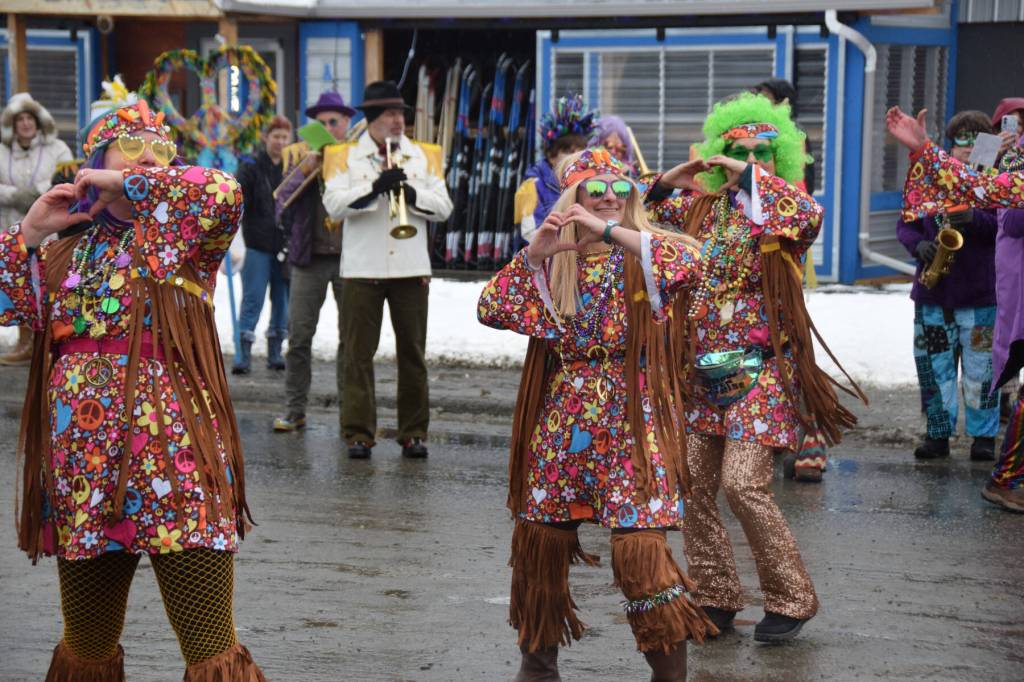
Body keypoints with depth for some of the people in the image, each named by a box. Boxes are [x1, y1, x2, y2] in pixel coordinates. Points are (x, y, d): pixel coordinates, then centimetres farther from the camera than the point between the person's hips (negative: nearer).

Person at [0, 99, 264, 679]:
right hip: (81, 469, 5)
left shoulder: (183, 232, 1)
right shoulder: (63, 253, 13)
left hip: (173, 463, -4)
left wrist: (126, 182, -9)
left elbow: (224, 194, -18)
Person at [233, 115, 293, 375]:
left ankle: (275, 353, 17)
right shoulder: (251, 169, 1)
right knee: (252, 301, -5)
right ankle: (242, 355, -4)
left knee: (282, 301, 8)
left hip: (286, 246, 3)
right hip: (258, 246, -3)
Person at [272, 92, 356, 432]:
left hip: (351, 257, -1)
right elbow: (281, 201, -1)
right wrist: (305, 168, -12)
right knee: (299, 336, -1)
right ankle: (295, 410, 7)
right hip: (310, 257, 1)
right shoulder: (299, 155, 9)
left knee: (352, 336, 2)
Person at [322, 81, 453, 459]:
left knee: (412, 352, 5)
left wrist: (411, 192, -14)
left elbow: (443, 207, 4)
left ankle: (414, 433, 12)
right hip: (362, 268, -2)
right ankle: (358, 432, 4)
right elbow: (333, 205, -8)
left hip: (411, 267, 2)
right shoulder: (347, 157, 4)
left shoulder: (424, 156, 11)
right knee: (359, 353, -1)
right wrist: (375, 187, -20)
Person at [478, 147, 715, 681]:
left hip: (631, 422, -4)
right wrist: (533, 253, -11)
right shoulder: (552, 259, 9)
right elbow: (490, 309, 0)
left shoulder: (646, 254, 0)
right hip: (561, 421, 4)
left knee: (640, 548, -11)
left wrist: (607, 230, -23)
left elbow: (691, 262, -23)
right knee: (540, 542, 9)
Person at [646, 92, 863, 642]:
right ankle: (715, 597, 18)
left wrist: (752, 175, -21)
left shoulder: (777, 214, -6)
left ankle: (792, 598, 1)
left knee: (743, 484, -14)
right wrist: (672, 179, 4)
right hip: (702, 367, 6)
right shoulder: (703, 209, 10)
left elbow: (808, 214, -29)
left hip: (759, 368, -6)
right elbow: (647, 213, 23)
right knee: (694, 483, 5)